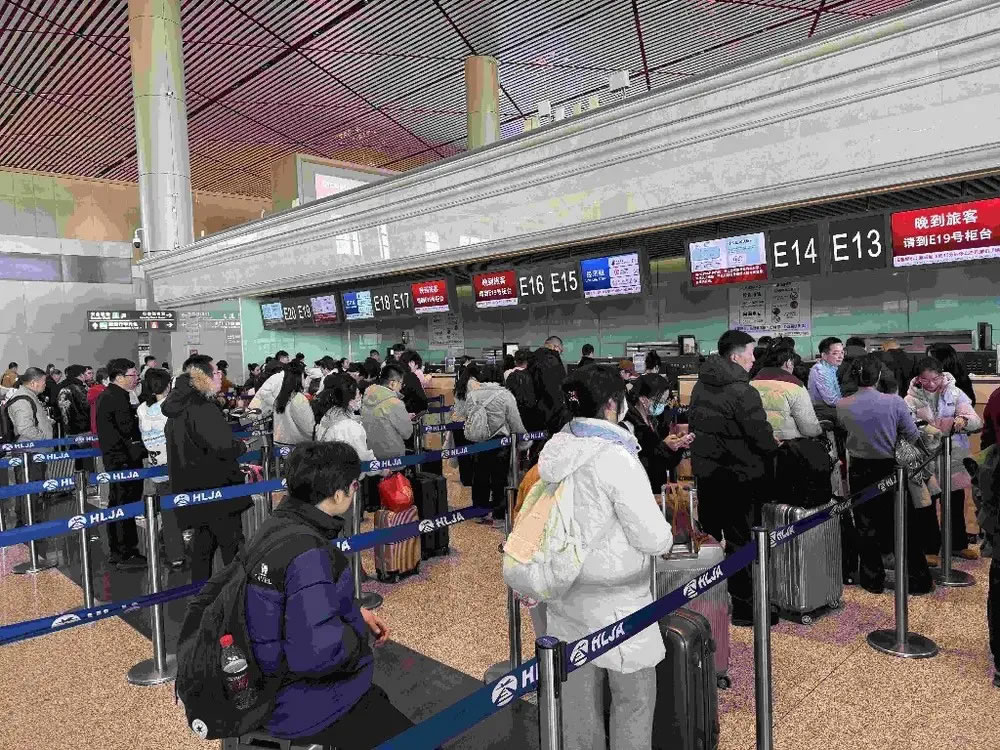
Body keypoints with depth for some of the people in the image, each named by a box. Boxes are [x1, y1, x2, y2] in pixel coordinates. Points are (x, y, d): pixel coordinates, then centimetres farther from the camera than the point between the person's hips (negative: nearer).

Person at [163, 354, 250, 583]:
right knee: (232, 545, -1)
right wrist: (241, 445, -5)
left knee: (203, 542, 18)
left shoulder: (178, 407, 11)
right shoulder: (203, 408, -20)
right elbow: (222, 447, -26)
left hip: (192, 490, 9)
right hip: (217, 489, -9)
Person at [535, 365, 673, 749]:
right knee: (634, 697, 12)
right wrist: (663, 533, 4)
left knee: (578, 696, 19)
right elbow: (655, 539, -18)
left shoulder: (557, 449, -1)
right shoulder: (615, 458, -22)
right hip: (614, 603, -7)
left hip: (566, 596, 7)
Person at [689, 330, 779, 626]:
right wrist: (779, 456, 2)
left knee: (710, 538, 16)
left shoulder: (700, 387, 6)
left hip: (705, 475, 7)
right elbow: (763, 437, -16)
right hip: (738, 477, -7)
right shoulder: (742, 392, -18)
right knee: (741, 543, 4)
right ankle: (745, 609, 14)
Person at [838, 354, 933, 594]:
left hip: (859, 471, 1)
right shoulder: (895, 402, -17)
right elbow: (914, 436, -7)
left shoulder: (842, 406, -14)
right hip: (890, 469, -1)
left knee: (866, 528, 13)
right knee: (902, 527, 12)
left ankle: (873, 580, 23)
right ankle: (918, 581, 23)